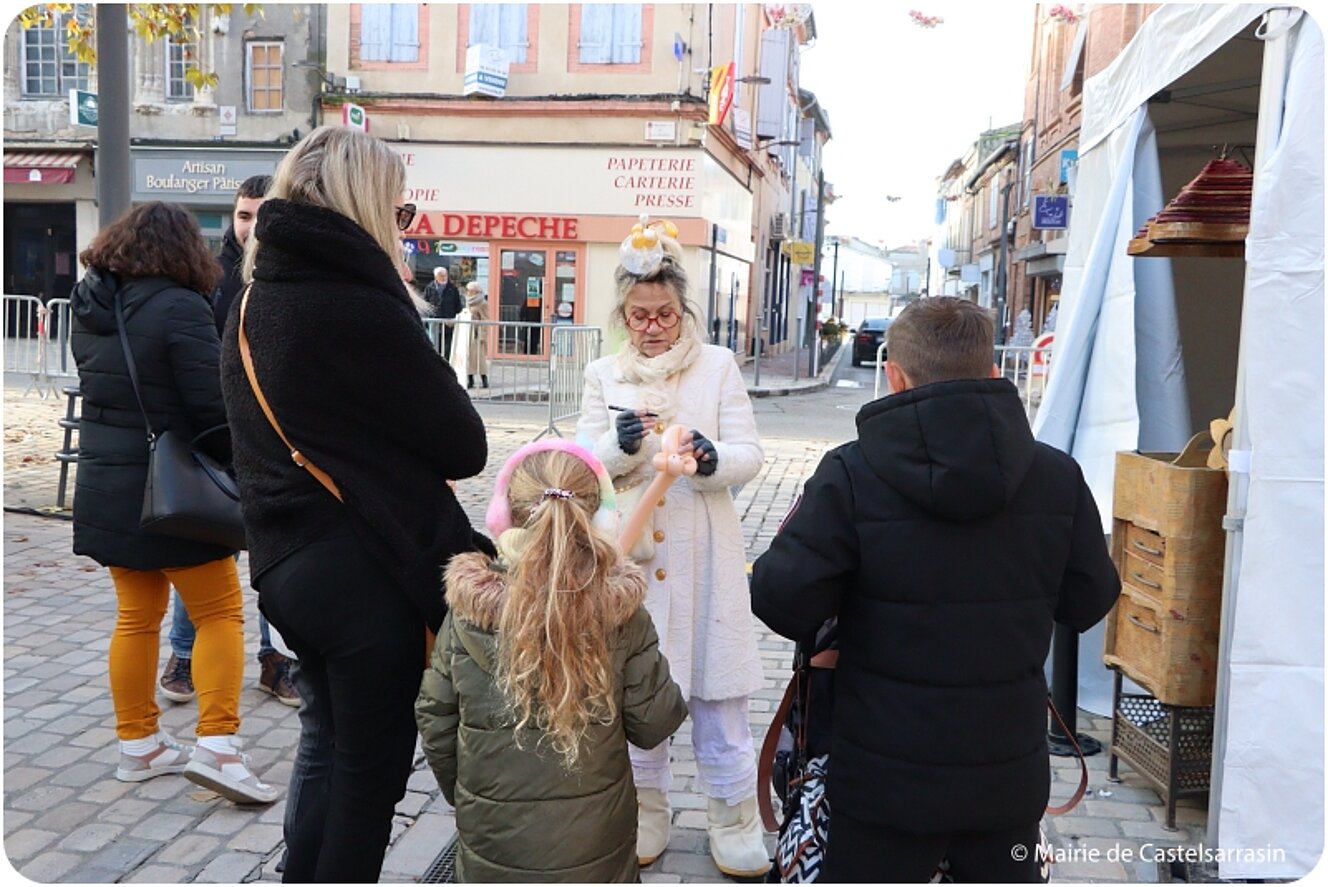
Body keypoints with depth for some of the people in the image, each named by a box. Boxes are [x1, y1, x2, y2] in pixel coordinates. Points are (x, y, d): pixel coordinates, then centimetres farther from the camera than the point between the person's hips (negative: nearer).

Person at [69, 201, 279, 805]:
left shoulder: (90, 308, 6)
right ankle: (216, 745, -3)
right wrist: (238, 466, -5)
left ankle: (138, 744, 23)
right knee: (220, 612, 3)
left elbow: (94, 387, 15)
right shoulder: (180, 307, -17)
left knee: (137, 615, 16)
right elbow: (212, 406, -18)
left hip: (105, 488, 7)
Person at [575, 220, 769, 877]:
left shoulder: (718, 365, 2)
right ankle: (646, 811, 28)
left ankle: (732, 817, 21)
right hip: (630, 551, 2)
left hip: (703, 550, -1)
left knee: (716, 683, 4)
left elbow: (749, 455, -3)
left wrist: (713, 459, -25)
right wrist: (620, 444, -22)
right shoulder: (603, 375, 7)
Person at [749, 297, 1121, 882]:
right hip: (1009, 778, 3)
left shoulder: (851, 476, -18)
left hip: (887, 782, -3)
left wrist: (792, 541, 1)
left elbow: (784, 605, -19)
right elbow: (1088, 603, 3)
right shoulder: (1058, 477, -6)